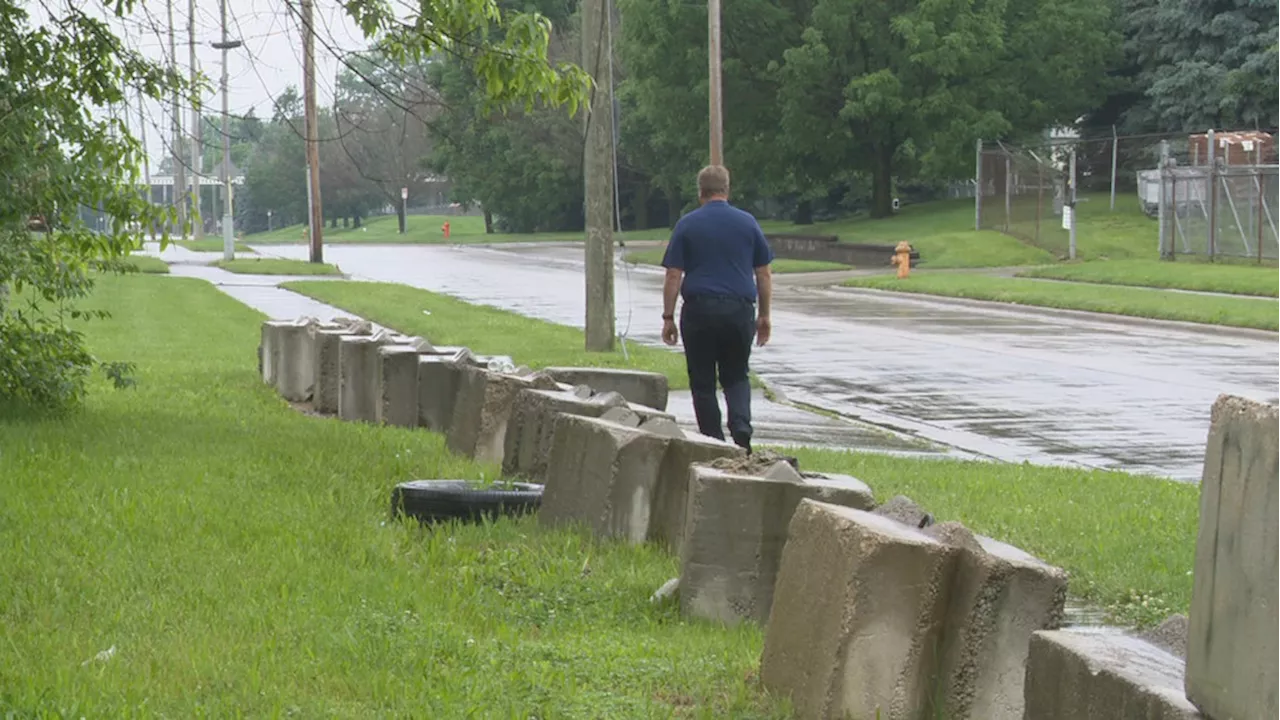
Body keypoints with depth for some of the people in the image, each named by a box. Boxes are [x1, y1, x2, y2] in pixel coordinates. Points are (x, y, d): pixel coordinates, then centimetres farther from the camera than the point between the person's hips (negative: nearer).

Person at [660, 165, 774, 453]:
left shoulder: (687, 225, 0)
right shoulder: (748, 223, 5)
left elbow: (673, 276, -3)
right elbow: (764, 274, 7)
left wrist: (668, 317, 3)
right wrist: (764, 316, 15)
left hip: (699, 310, -2)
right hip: (740, 310, 2)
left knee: (703, 382, 7)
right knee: (736, 376, 15)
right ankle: (741, 426, -9)